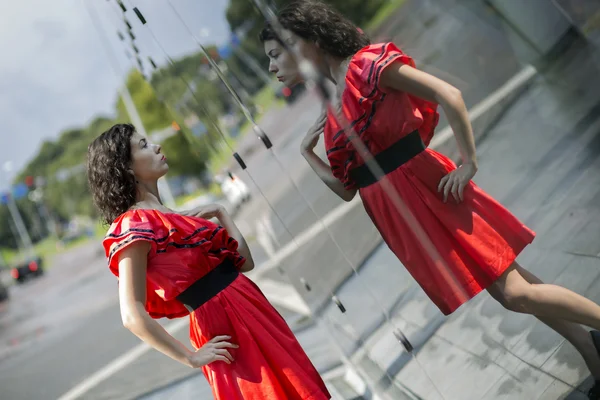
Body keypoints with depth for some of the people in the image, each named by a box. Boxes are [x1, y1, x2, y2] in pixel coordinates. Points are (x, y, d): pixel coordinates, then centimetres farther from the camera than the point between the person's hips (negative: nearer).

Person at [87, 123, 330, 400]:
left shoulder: (167, 217, 13)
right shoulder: (133, 225, -14)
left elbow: (244, 261, 14)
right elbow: (132, 316, -22)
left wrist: (220, 213, 5)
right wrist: (191, 358, -15)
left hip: (249, 314, 9)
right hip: (223, 327, -9)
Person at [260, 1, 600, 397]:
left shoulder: (367, 63, -9)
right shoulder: (331, 115, 12)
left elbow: (449, 95, -15)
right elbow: (347, 189, 15)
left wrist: (469, 163, -15)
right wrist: (307, 152, 7)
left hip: (429, 189, -6)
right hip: (398, 216, 6)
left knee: (517, 292, -7)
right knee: (511, 293, 10)